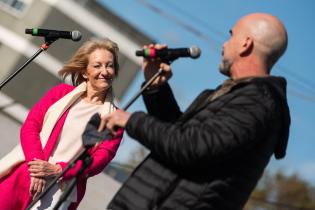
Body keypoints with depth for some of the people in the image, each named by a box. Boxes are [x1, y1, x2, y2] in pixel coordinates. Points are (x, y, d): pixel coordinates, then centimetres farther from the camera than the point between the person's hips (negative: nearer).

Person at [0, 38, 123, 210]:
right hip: (22, 174, 2)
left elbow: (101, 158, -2)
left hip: (62, 189, -2)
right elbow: (30, 126, 4)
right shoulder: (61, 92, 13)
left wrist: (58, 170, -16)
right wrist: (36, 163, -14)